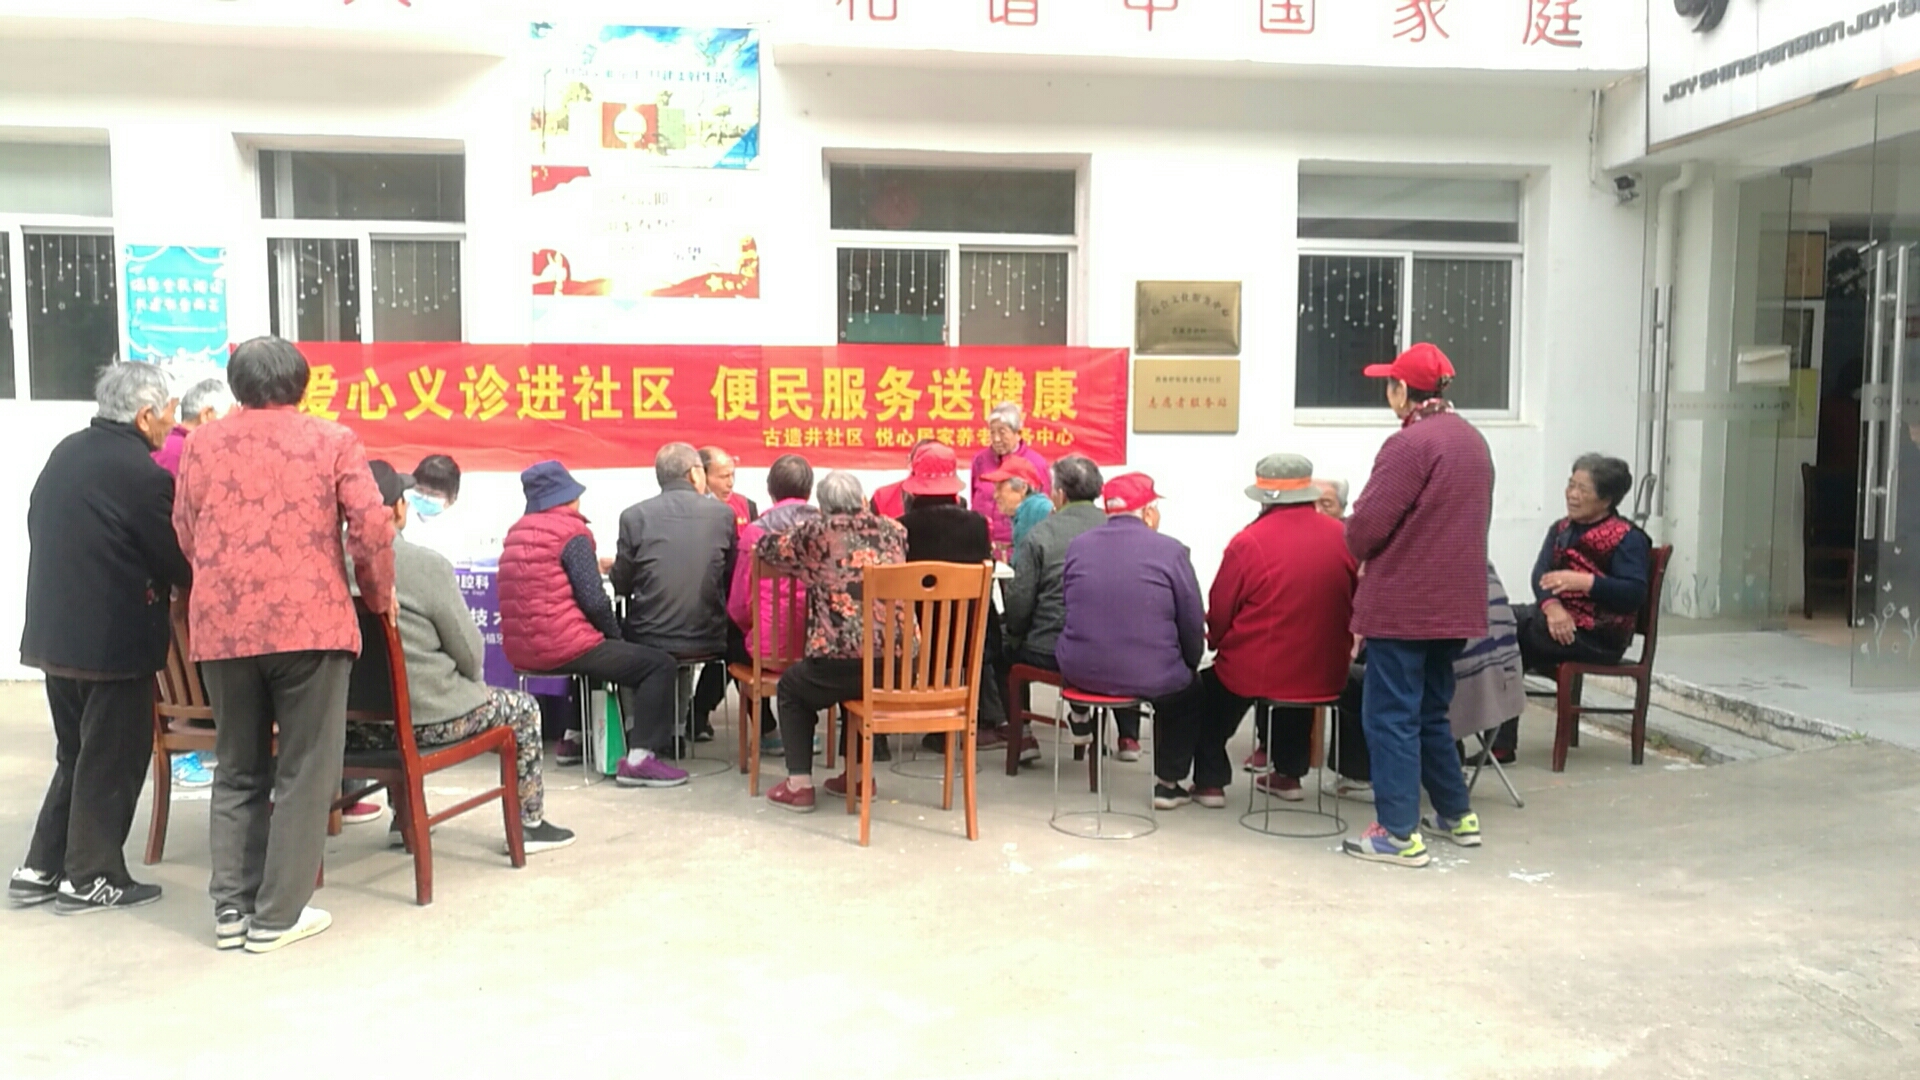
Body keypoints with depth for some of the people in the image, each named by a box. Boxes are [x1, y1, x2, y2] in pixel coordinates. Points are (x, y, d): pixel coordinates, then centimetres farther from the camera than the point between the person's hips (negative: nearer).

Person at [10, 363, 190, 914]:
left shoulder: (67, 451, 6)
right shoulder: (144, 474, -18)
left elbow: (41, 529, 16)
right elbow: (177, 561, -12)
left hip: (54, 630, 8)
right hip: (113, 638, -8)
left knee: (77, 754, 20)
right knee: (112, 760, 5)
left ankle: (42, 868, 23)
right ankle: (89, 878, 12)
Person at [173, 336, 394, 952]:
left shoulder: (203, 445, 11)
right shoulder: (332, 440, 2)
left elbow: (185, 535, 16)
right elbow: (372, 527, -6)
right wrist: (380, 595, 9)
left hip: (221, 627, 4)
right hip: (309, 622, -3)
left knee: (237, 768, 15)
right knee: (305, 772, 4)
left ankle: (232, 907, 15)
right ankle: (277, 916, 6)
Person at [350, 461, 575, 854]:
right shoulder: (428, 565, -16)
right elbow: (470, 652, -10)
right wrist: (474, 681, 14)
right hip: (426, 718, -5)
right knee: (523, 709, 18)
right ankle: (528, 824, 26)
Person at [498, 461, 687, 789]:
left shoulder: (516, 533, 15)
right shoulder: (572, 533, -9)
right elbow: (594, 600, -15)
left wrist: (594, 566, 24)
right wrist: (616, 635, 0)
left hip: (519, 649, 9)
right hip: (561, 647, -9)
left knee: (599, 652, 37)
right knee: (658, 664, -5)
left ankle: (573, 738, 37)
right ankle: (638, 759, -15)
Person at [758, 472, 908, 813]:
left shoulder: (816, 532, 0)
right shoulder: (893, 529, 10)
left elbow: (765, 547, 17)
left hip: (842, 665, -4)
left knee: (791, 686, 26)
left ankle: (799, 785, 19)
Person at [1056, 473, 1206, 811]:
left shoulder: (1077, 546, 0)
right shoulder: (1171, 550, -9)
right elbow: (1193, 622, -3)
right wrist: (1190, 662, 17)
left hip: (1079, 672, 3)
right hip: (1151, 679, -3)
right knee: (1190, 689, 28)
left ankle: (1082, 722, 52)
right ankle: (1168, 782, 28)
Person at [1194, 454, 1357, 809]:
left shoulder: (1248, 542, -18)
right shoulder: (1342, 536, -6)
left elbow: (1219, 612, -8)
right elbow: (1354, 603, 7)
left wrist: (1218, 642, 13)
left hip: (1256, 673, -4)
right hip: (1327, 675, 4)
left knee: (1208, 688, 26)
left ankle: (1211, 781, 26)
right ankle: (1289, 774, 42)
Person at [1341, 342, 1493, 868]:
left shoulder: (1410, 444, -16)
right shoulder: (1473, 441, 11)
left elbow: (1366, 524, -18)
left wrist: (1361, 554, 3)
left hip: (1402, 604, -9)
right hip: (1455, 603, 9)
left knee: (1391, 717, -1)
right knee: (1431, 712, 21)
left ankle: (1400, 834, 1)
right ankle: (1458, 815, 29)